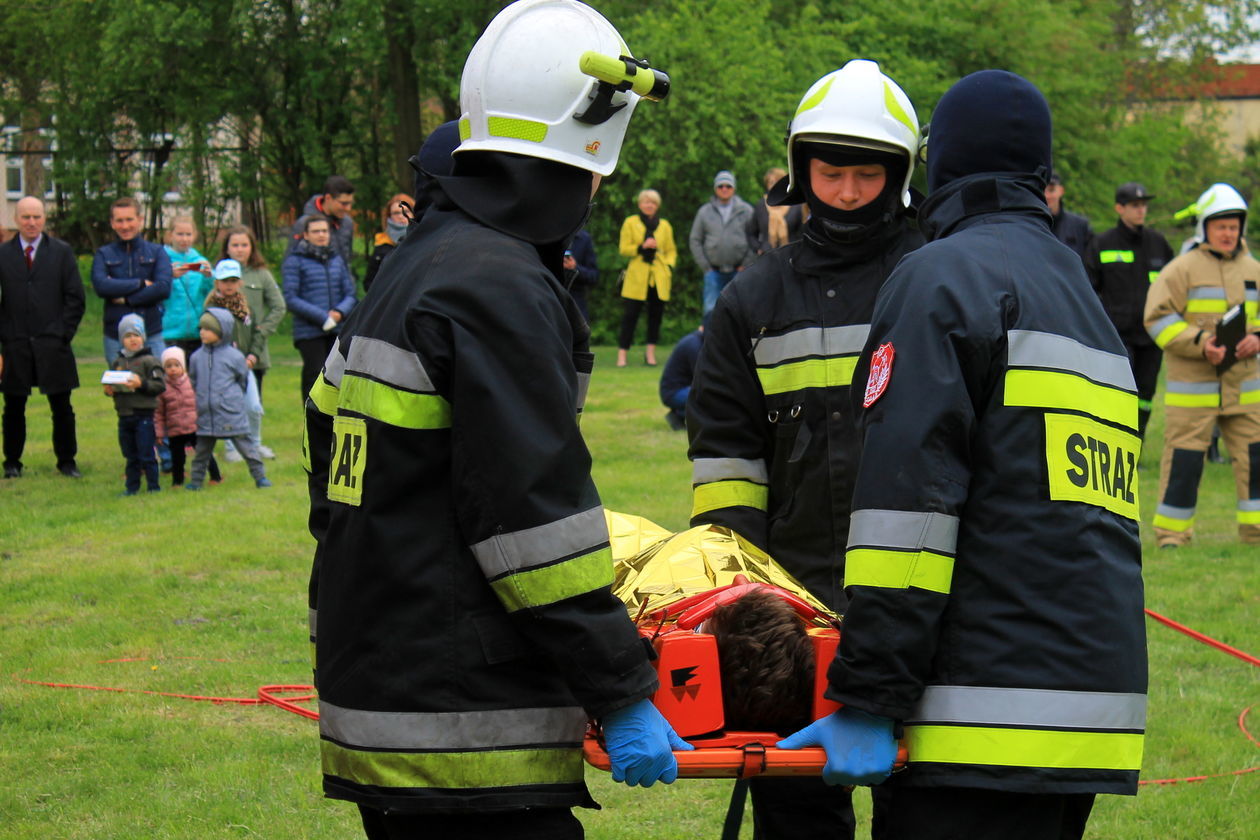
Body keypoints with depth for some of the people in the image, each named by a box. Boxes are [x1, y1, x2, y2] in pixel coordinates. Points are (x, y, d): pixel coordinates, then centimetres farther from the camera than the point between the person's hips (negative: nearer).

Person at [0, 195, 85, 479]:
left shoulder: (62, 252, 6)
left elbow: (76, 297, 5)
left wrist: (63, 335, -4)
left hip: (52, 345, 0)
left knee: (61, 407, 4)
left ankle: (67, 461, 13)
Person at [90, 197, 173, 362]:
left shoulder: (157, 252, 8)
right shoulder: (104, 254, 9)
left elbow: (164, 288, -7)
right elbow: (100, 285, -10)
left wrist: (125, 299, -9)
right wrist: (141, 283, -10)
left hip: (152, 335, 0)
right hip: (115, 336, 0)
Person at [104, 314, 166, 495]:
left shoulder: (149, 361, -6)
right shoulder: (117, 362, 11)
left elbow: (160, 385, -12)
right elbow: (110, 385, 20)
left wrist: (141, 384, -23)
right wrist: (109, 390, -1)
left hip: (143, 414, -5)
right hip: (124, 415, 5)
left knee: (146, 455, -2)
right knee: (131, 456, 13)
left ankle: (153, 485, 7)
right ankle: (132, 486, 20)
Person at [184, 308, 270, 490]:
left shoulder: (234, 357, -5)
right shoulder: (197, 357, 4)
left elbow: (243, 382, 7)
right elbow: (193, 383, 16)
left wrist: (234, 398, 8)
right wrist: (200, 400, 11)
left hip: (232, 415, -3)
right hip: (205, 415, 3)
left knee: (245, 446, 1)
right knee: (202, 451, 12)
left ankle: (260, 477, 8)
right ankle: (195, 480, 22)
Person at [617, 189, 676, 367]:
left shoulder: (664, 225, 13)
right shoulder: (630, 223, 6)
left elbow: (671, 250, 18)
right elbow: (624, 249, 2)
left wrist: (670, 266, 0)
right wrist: (641, 247, -14)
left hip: (659, 277, 3)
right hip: (636, 277, -3)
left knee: (656, 313, 3)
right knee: (630, 314, -7)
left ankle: (650, 352, 14)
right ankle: (622, 354, -6)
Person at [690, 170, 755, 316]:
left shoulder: (746, 210, 3)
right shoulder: (705, 212, 6)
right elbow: (695, 240, 9)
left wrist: (746, 265, -4)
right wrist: (705, 267, 2)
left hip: (739, 271, -1)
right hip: (714, 271, 1)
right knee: (711, 309, -6)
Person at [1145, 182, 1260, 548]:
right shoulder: (1182, 269, -4)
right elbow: (1158, 318, -8)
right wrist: (1199, 343, -18)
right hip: (1192, 386, -4)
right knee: (1184, 458, -3)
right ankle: (1172, 534, 7)